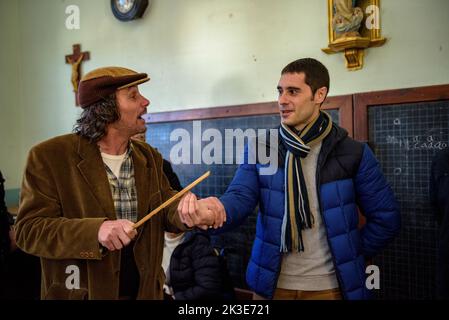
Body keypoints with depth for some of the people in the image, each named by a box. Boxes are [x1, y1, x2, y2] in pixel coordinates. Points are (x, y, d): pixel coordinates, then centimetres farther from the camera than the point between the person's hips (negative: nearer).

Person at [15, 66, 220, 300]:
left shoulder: (149, 157, 5)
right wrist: (96, 231, -32)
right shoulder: (49, 156, -12)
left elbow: (165, 207, 4)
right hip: (79, 294, -5)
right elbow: (28, 229, -15)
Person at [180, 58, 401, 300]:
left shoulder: (352, 153, -6)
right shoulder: (259, 149, -1)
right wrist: (215, 209, -36)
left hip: (329, 286, -1)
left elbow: (386, 217, 0)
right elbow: (240, 197, -15)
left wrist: (350, 256, 0)